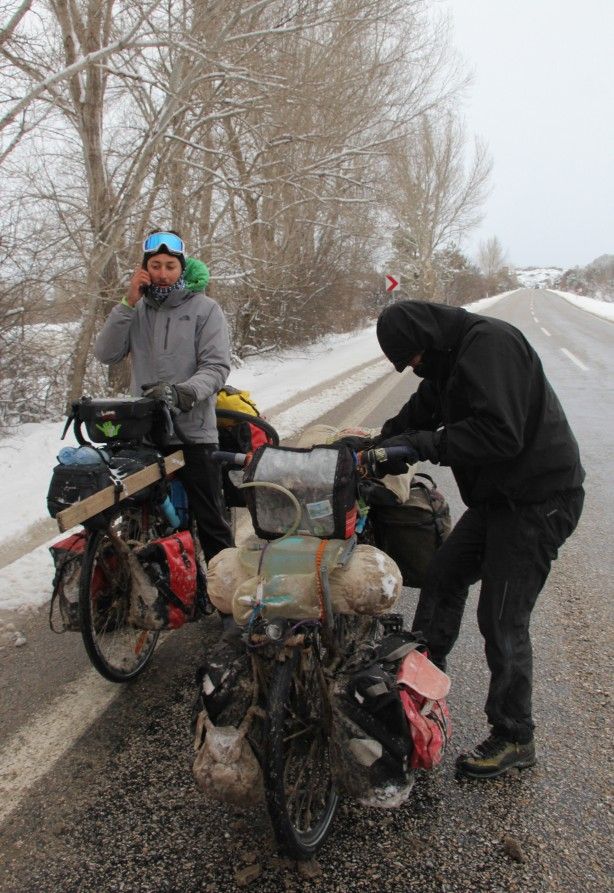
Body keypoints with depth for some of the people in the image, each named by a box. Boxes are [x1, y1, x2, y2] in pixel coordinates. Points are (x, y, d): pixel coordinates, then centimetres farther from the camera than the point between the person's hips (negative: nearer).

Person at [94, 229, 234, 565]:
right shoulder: (137, 310, 10)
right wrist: (128, 304, -7)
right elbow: (106, 353, 0)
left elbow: (217, 367, -8)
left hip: (193, 431, -4)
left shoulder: (205, 309, -1)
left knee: (211, 522, 1)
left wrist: (182, 392, -25)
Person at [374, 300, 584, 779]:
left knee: (503, 622, -4)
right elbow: (418, 413, 17)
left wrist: (422, 444, -26)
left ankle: (514, 738, 14)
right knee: (444, 577, 17)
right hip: (498, 496, 10)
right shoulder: (452, 358, 11)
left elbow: (499, 433, -30)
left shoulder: (489, 343, -21)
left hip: (537, 499, -10)